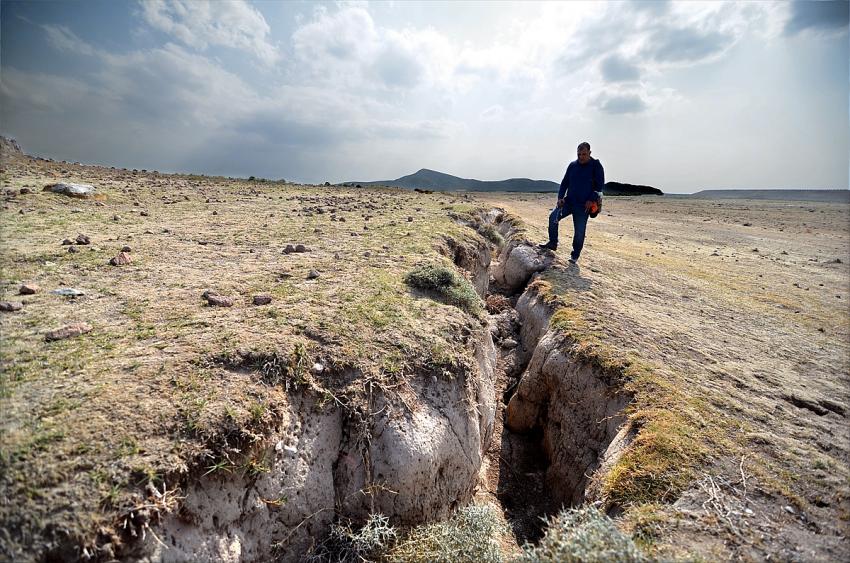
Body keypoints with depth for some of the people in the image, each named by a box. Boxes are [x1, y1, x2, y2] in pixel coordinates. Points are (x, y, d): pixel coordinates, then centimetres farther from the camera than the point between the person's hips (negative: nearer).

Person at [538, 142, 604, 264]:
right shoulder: (572, 165, 7)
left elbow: (599, 185, -4)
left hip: (584, 205, -3)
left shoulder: (596, 166, -5)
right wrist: (560, 197, 0)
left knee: (579, 232, 0)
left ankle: (575, 255, 15)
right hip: (569, 201, 4)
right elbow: (565, 182, 13)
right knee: (553, 217, -16)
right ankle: (553, 243, 0)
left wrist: (591, 200, -14)